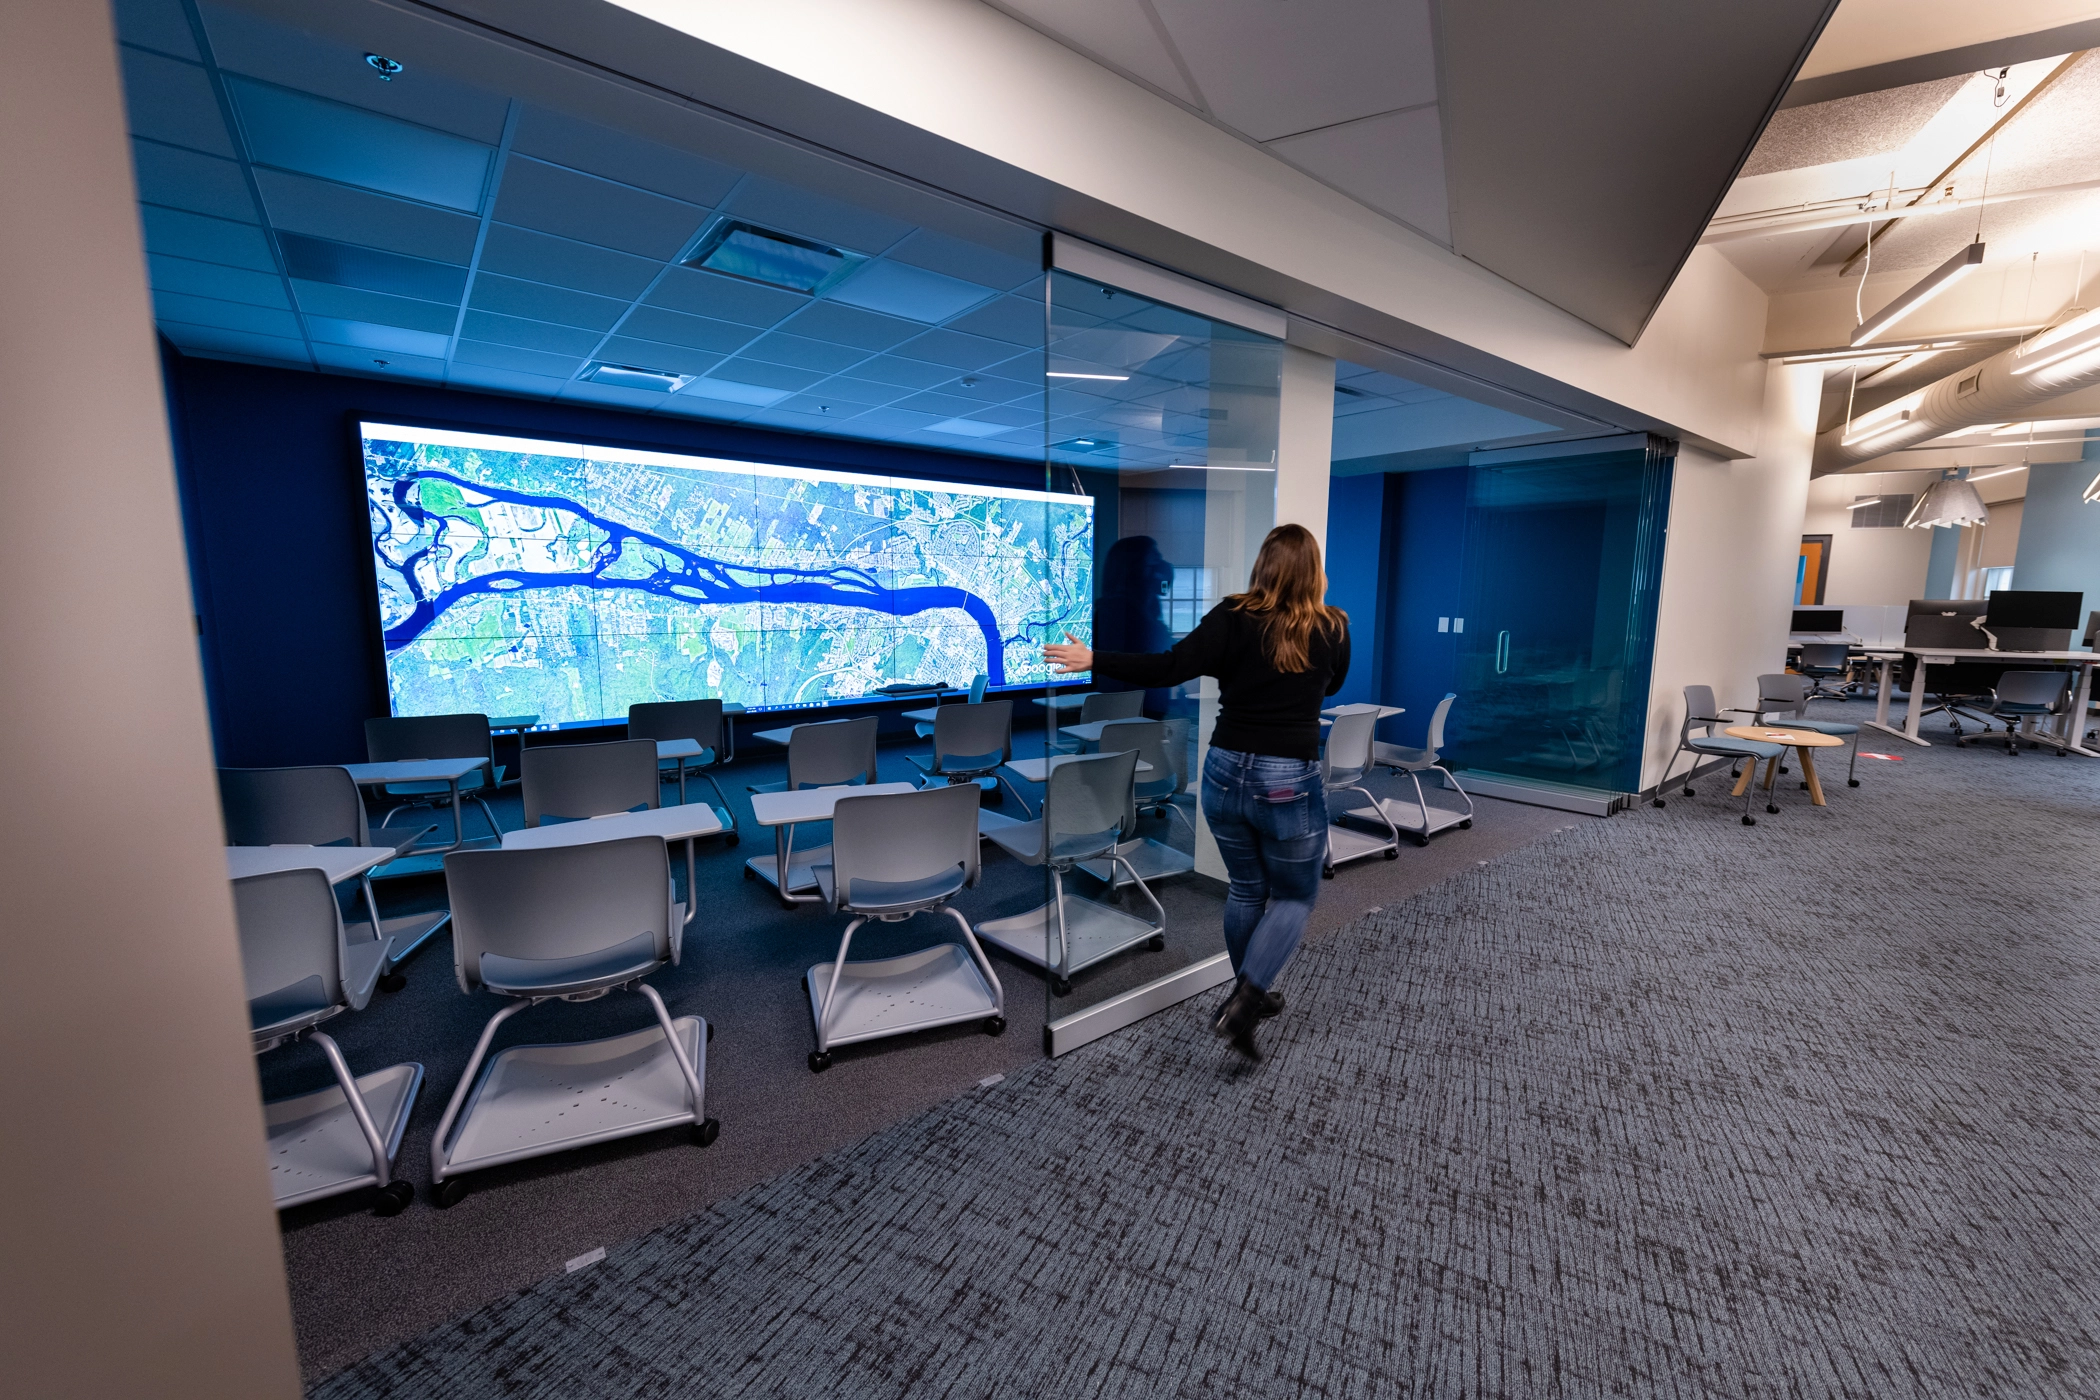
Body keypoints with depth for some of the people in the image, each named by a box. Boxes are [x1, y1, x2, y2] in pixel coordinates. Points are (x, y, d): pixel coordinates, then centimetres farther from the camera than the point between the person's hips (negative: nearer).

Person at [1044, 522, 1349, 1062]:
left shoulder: (1233, 618, -7)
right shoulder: (1332, 629, -3)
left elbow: (1171, 667, -18)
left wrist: (1092, 660, -12)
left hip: (1225, 774, 2)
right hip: (1290, 784, -2)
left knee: (1246, 888, 21)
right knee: (1294, 897, 16)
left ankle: (1252, 994, 37)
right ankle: (1242, 1006, 2)